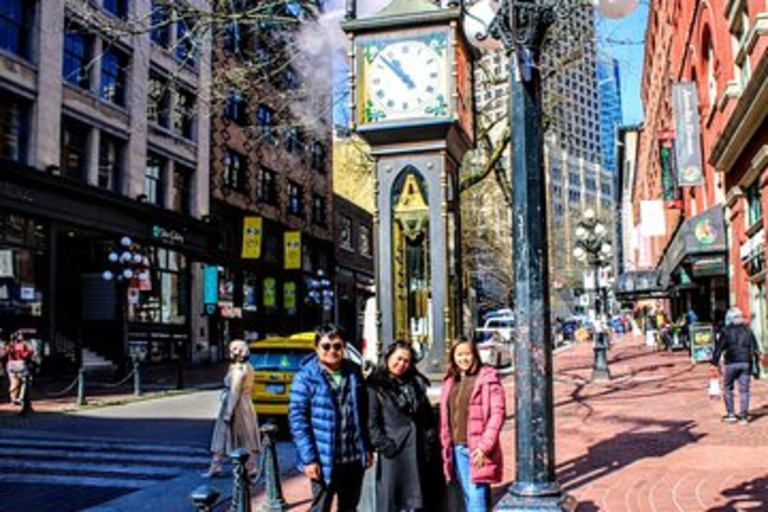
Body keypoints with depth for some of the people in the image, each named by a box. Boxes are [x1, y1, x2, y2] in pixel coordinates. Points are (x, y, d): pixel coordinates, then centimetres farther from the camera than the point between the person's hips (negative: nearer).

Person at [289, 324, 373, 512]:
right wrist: (308, 459, -17)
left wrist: (367, 448, 11)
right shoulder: (305, 378, -10)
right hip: (324, 460, -5)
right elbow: (297, 421, -12)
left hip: (354, 458, 5)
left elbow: (363, 414, 12)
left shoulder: (354, 372, 6)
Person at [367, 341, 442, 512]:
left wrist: (431, 439, 5)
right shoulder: (376, 385, -2)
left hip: (420, 450, 5)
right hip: (394, 451, -5)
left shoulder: (416, 382, 16)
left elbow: (429, 416, 16)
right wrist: (384, 445, -16)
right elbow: (373, 421, -8)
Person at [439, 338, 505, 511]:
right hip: (457, 449, 6)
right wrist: (446, 445, 8)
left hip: (477, 450, -6)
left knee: (477, 497, -10)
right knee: (468, 498, 12)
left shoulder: (487, 377, -5)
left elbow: (497, 413, -10)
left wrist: (484, 446, -16)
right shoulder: (449, 382, 13)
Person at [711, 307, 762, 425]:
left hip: (732, 363, -3)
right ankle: (743, 416, 5)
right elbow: (755, 348, 11)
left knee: (728, 388, 11)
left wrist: (715, 361, 3)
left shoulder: (726, 331, -1)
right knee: (744, 390, 5)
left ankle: (730, 414, 9)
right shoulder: (748, 330, 10)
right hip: (746, 363, 3)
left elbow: (719, 347, -3)